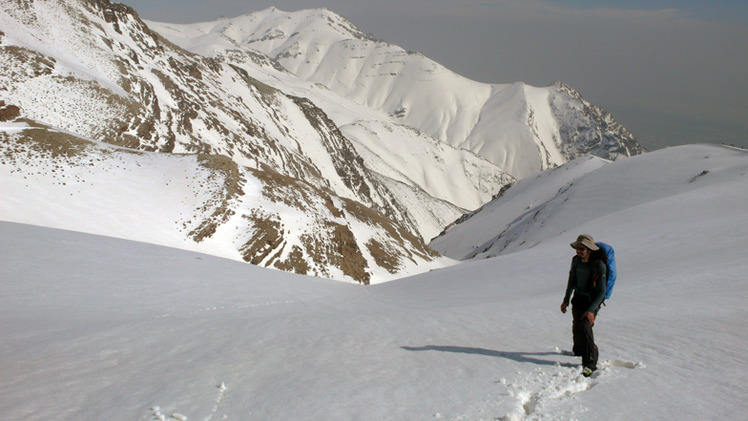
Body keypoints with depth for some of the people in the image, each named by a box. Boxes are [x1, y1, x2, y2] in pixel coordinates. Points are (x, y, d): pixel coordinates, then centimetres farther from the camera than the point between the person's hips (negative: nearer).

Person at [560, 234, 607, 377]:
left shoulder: (599, 265, -22)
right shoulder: (576, 260, -3)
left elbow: (601, 292, -20)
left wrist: (591, 310, -28)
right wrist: (566, 300, 15)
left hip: (593, 300, -6)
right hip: (578, 297, 6)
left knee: (584, 326, -23)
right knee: (576, 327, 14)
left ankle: (590, 363, -19)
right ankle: (578, 351, 42)